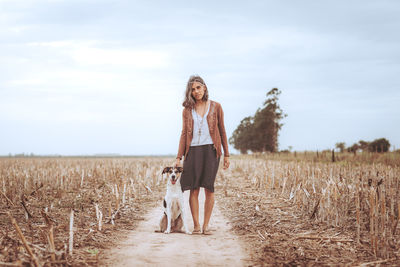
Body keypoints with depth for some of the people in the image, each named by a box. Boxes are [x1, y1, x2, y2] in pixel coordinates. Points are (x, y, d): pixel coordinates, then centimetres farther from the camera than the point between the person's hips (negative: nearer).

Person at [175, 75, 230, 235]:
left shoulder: (215, 107, 8)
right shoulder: (187, 110, 11)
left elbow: (222, 131, 11)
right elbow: (184, 134, 11)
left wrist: (226, 155, 7)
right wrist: (179, 157, 3)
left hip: (211, 150, -1)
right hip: (193, 151, 1)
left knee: (209, 188, -6)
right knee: (194, 189, -4)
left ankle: (206, 225, 0)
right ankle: (196, 226, 1)